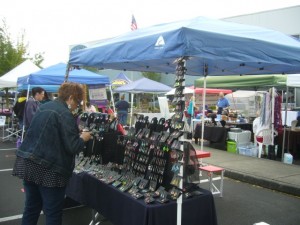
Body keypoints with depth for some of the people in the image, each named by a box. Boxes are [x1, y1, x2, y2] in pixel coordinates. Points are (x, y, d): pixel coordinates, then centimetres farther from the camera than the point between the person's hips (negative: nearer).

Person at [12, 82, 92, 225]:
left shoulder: (43, 108, 13)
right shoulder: (65, 115, -14)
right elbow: (71, 147, -17)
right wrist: (82, 138, 3)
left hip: (26, 162, 8)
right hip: (48, 168, -8)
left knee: (31, 207, 19)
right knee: (53, 213, 6)